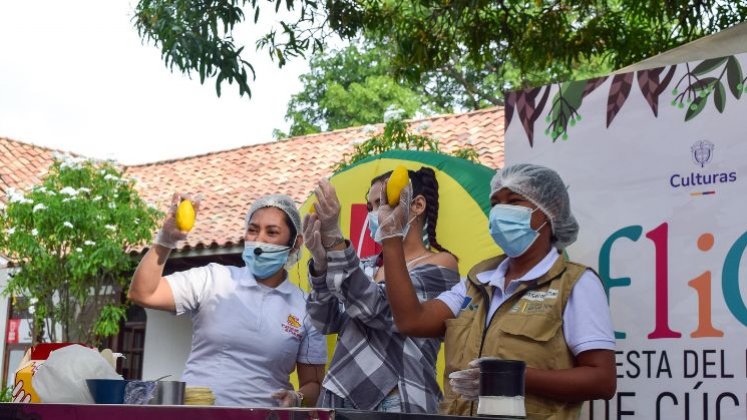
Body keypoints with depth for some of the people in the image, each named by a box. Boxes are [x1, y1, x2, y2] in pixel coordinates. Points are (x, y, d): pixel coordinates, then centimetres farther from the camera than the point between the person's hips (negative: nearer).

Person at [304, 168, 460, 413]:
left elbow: (376, 308, -17)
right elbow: (328, 322, 5)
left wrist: (334, 239, -20)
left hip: (395, 402, -5)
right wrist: (321, 263, -9)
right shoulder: (371, 266, 14)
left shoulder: (441, 264, -4)